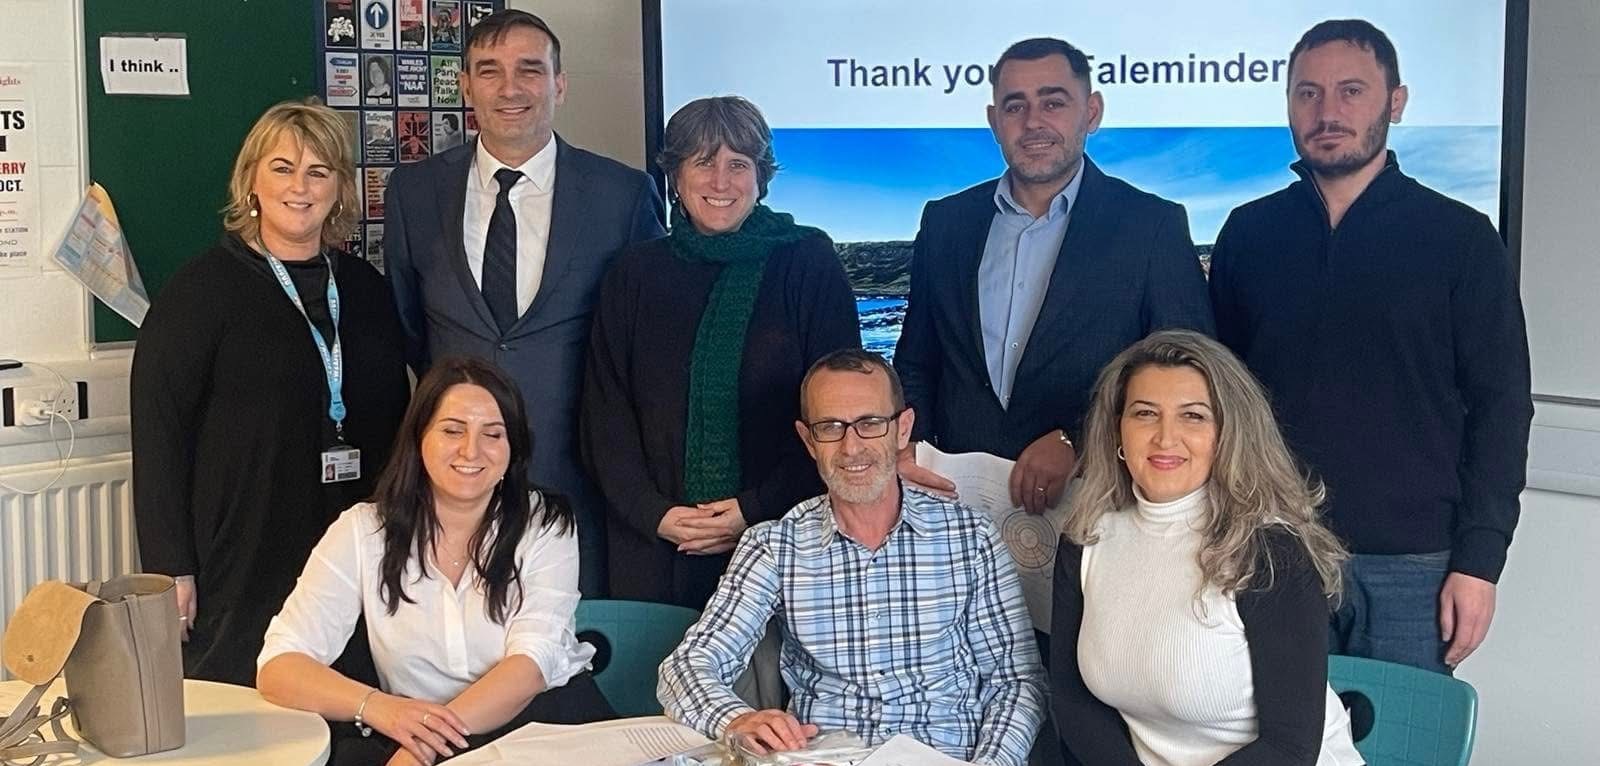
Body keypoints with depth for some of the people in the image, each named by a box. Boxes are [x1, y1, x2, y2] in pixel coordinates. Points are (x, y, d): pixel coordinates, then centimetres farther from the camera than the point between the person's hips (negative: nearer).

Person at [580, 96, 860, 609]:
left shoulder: (809, 263, 2)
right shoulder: (635, 274, 8)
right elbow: (605, 415, 7)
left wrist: (757, 510, -10)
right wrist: (655, 514, -7)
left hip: (782, 539, -2)